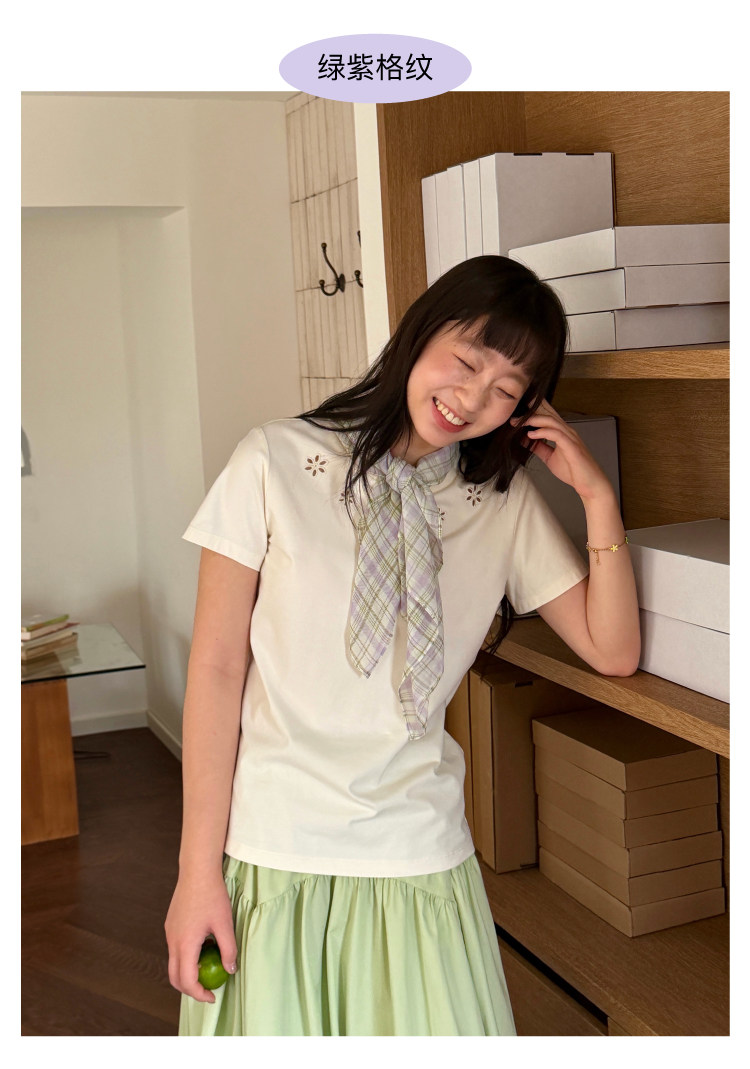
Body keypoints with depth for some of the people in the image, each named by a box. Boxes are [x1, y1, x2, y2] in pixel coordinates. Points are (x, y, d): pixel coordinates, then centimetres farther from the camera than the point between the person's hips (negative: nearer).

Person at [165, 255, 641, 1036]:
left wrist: (596, 495, -5)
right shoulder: (276, 462, -6)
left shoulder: (507, 502, 4)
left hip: (419, 858, 3)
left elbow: (612, 651, 4)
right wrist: (198, 870, -8)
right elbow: (215, 669, -7)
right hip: (270, 854, -2)